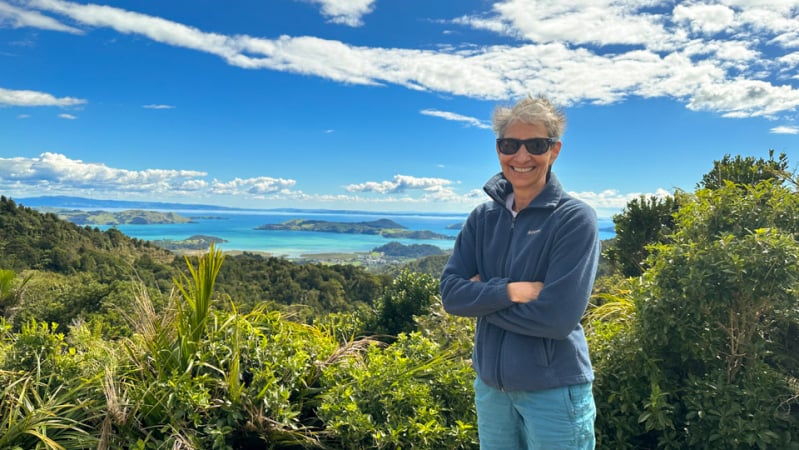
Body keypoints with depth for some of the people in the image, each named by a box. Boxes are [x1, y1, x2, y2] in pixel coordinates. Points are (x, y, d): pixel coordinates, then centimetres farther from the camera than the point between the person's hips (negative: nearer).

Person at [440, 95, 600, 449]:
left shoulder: (575, 219, -13)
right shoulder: (483, 218, 1)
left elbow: (557, 316, -21)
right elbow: (450, 293, -7)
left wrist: (483, 298, -12)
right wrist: (509, 291, -21)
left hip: (554, 392, -4)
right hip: (490, 386, 4)